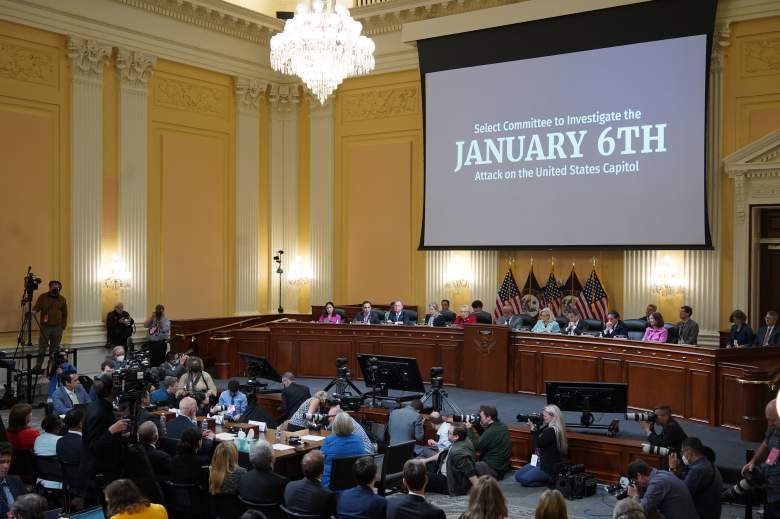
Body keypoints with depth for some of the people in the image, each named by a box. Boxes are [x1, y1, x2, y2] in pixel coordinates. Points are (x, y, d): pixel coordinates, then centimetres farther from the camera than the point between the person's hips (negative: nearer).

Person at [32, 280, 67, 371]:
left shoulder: (62, 299, 8)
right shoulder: (43, 297, 3)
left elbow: (65, 314, 10)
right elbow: (36, 308, 1)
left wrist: (63, 326, 5)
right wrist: (34, 311, -22)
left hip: (57, 328, 2)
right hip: (45, 327, -2)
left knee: (55, 349, 6)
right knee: (42, 348, -4)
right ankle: (38, 367, 0)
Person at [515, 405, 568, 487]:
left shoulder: (553, 431, -21)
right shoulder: (546, 427, 8)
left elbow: (538, 444, -23)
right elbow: (538, 442, 17)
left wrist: (533, 428, -15)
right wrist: (535, 427, 4)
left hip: (549, 466, -10)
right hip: (540, 461, 10)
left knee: (524, 479, -19)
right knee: (517, 476, 6)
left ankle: (550, 480, -2)